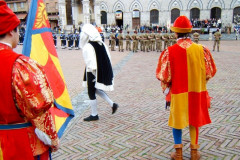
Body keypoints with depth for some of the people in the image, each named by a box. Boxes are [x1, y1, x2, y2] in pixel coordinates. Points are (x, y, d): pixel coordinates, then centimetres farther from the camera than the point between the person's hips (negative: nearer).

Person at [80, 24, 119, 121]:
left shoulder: (88, 46, -20)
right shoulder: (101, 44, 5)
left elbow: (91, 62, -25)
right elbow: (107, 58, 8)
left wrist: (94, 74, -18)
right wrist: (106, 72, 13)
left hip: (92, 73, -8)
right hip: (103, 71, 8)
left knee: (91, 93, 7)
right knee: (96, 89, 25)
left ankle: (94, 115, 19)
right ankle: (112, 104, 21)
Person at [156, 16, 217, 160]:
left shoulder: (169, 51, -15)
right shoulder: (201, 49, -9)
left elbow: (163, 75, -11)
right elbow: (210, 71, 1)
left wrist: (166, 87, 7)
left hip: (178, 93, -2)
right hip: (197, 93, 2)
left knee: (177, 120, 15)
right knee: (195, 120, 18)